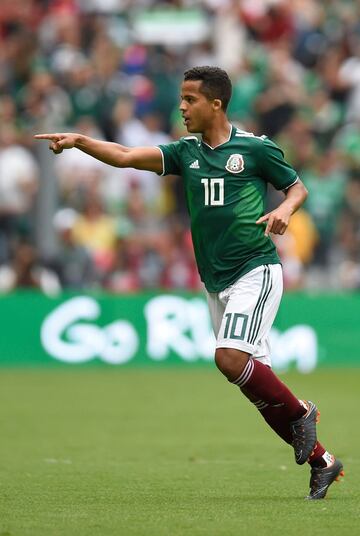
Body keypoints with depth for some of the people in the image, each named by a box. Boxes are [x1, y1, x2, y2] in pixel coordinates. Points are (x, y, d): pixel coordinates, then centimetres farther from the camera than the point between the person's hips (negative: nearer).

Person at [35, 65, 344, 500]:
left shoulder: (255, 148, -5)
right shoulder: (186, 152, 7)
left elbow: (297, 187, 7)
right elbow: (126, 156, -4)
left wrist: (285, 209, -15)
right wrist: (79, 141, -18)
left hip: (256, 272, -6)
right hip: (215, 283, 6)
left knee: (230, 357, -24)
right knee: (256, 379, 4)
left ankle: (299, 413, -1)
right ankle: (321, 462, 15)